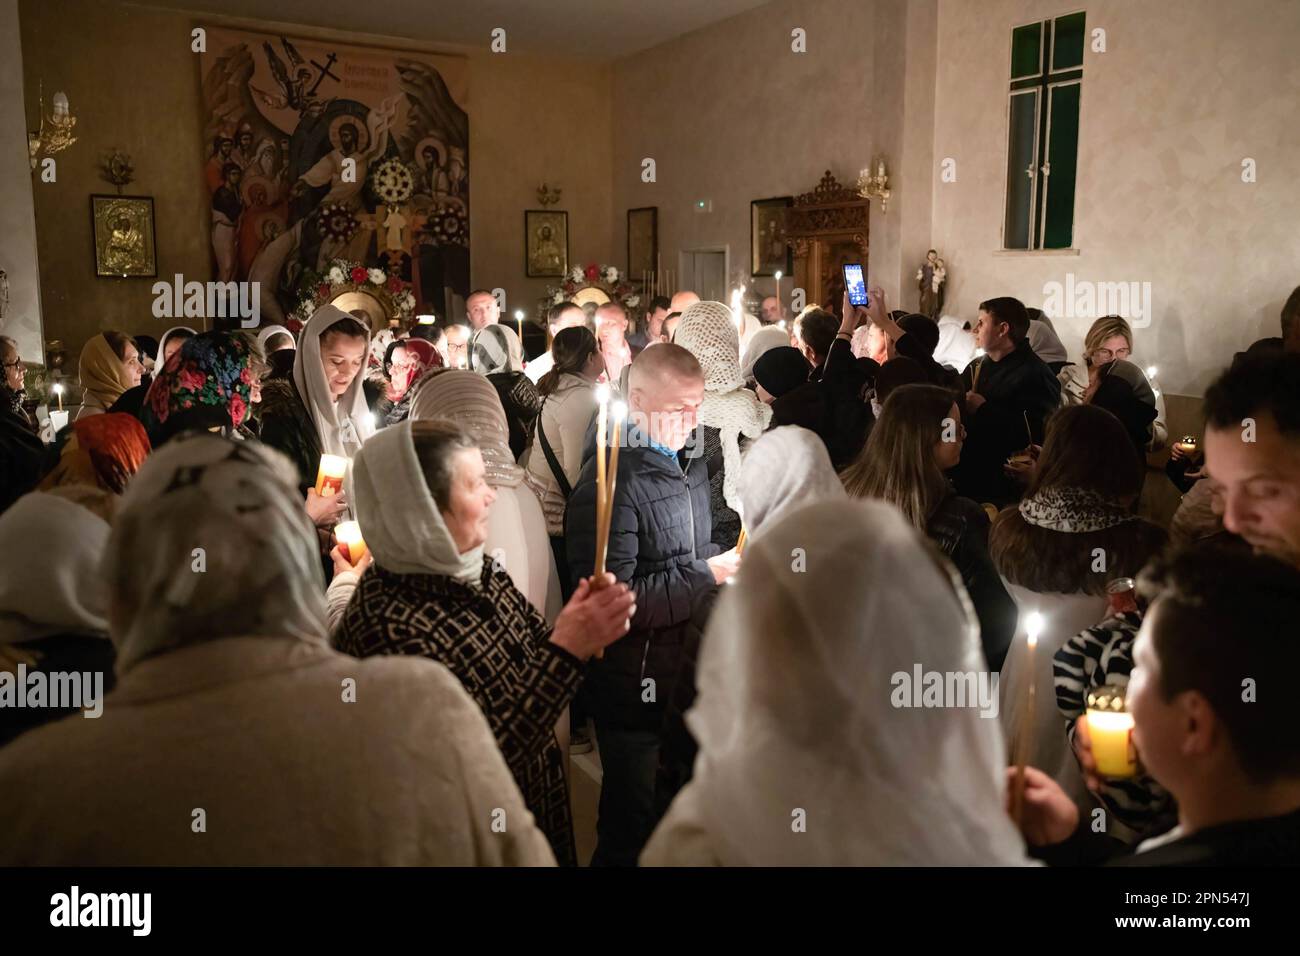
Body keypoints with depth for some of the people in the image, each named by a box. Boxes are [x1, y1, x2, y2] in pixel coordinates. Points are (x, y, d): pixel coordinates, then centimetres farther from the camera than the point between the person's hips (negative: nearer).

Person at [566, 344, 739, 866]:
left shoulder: (689, 466, 9)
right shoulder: (611, 482, -20)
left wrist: (728, 560, 1)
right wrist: (708, 575, -21)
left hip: (687, 676, 8)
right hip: (636, 690, -8)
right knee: (634, 829, 9)